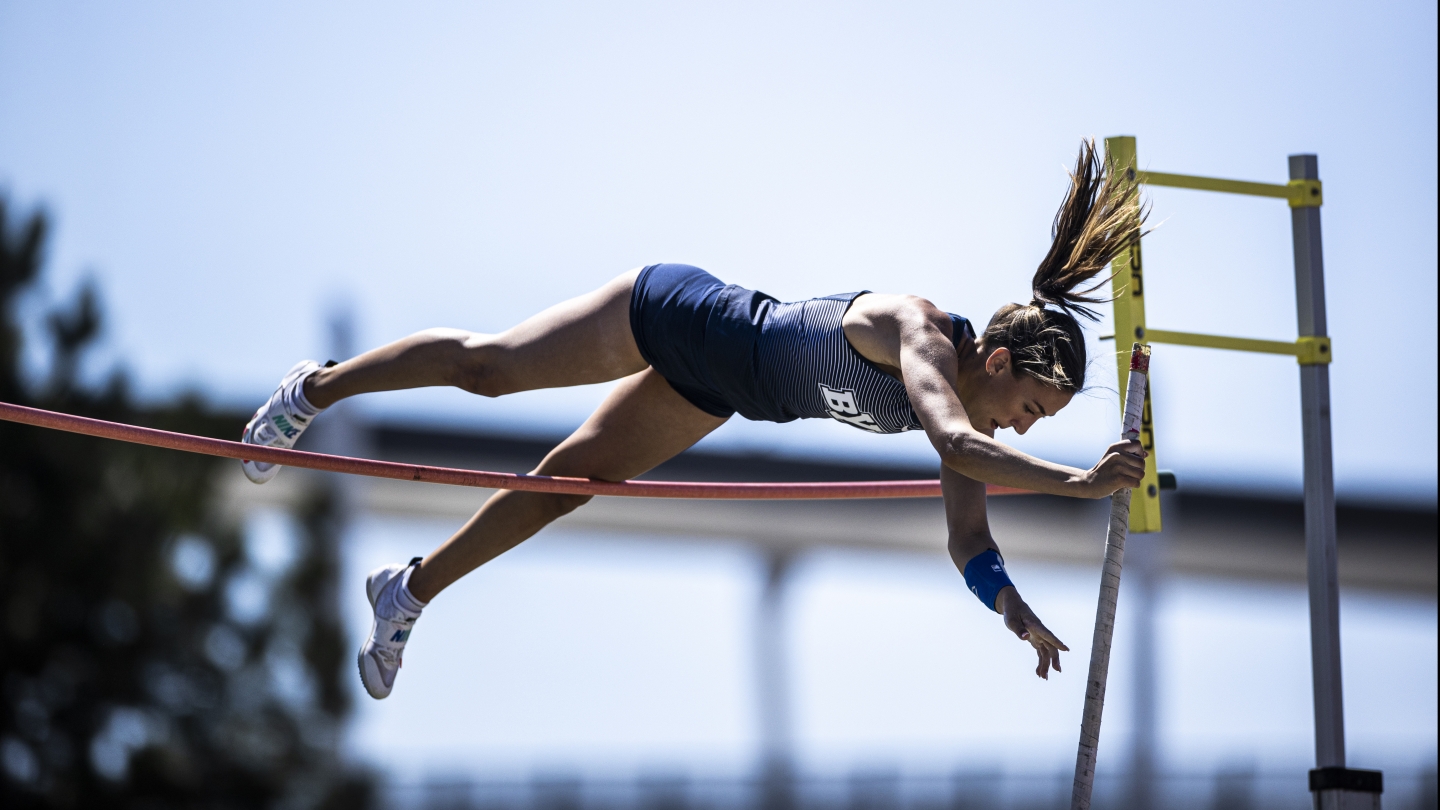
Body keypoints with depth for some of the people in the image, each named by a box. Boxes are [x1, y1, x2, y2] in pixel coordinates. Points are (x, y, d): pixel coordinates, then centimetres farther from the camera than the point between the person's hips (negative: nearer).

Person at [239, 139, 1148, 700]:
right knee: (487, 364, 10)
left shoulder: (967, 394, -15)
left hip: (705, 391, 7)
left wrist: (1015, 610, -26)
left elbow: (968, 542, -11)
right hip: (678, 315, -7)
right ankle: (315, 389, 34)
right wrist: (1074, 482, -62)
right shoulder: (917, 331, -37)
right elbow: (957, 442, -56)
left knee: (570, 483, 17)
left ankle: (411, 592, 34)